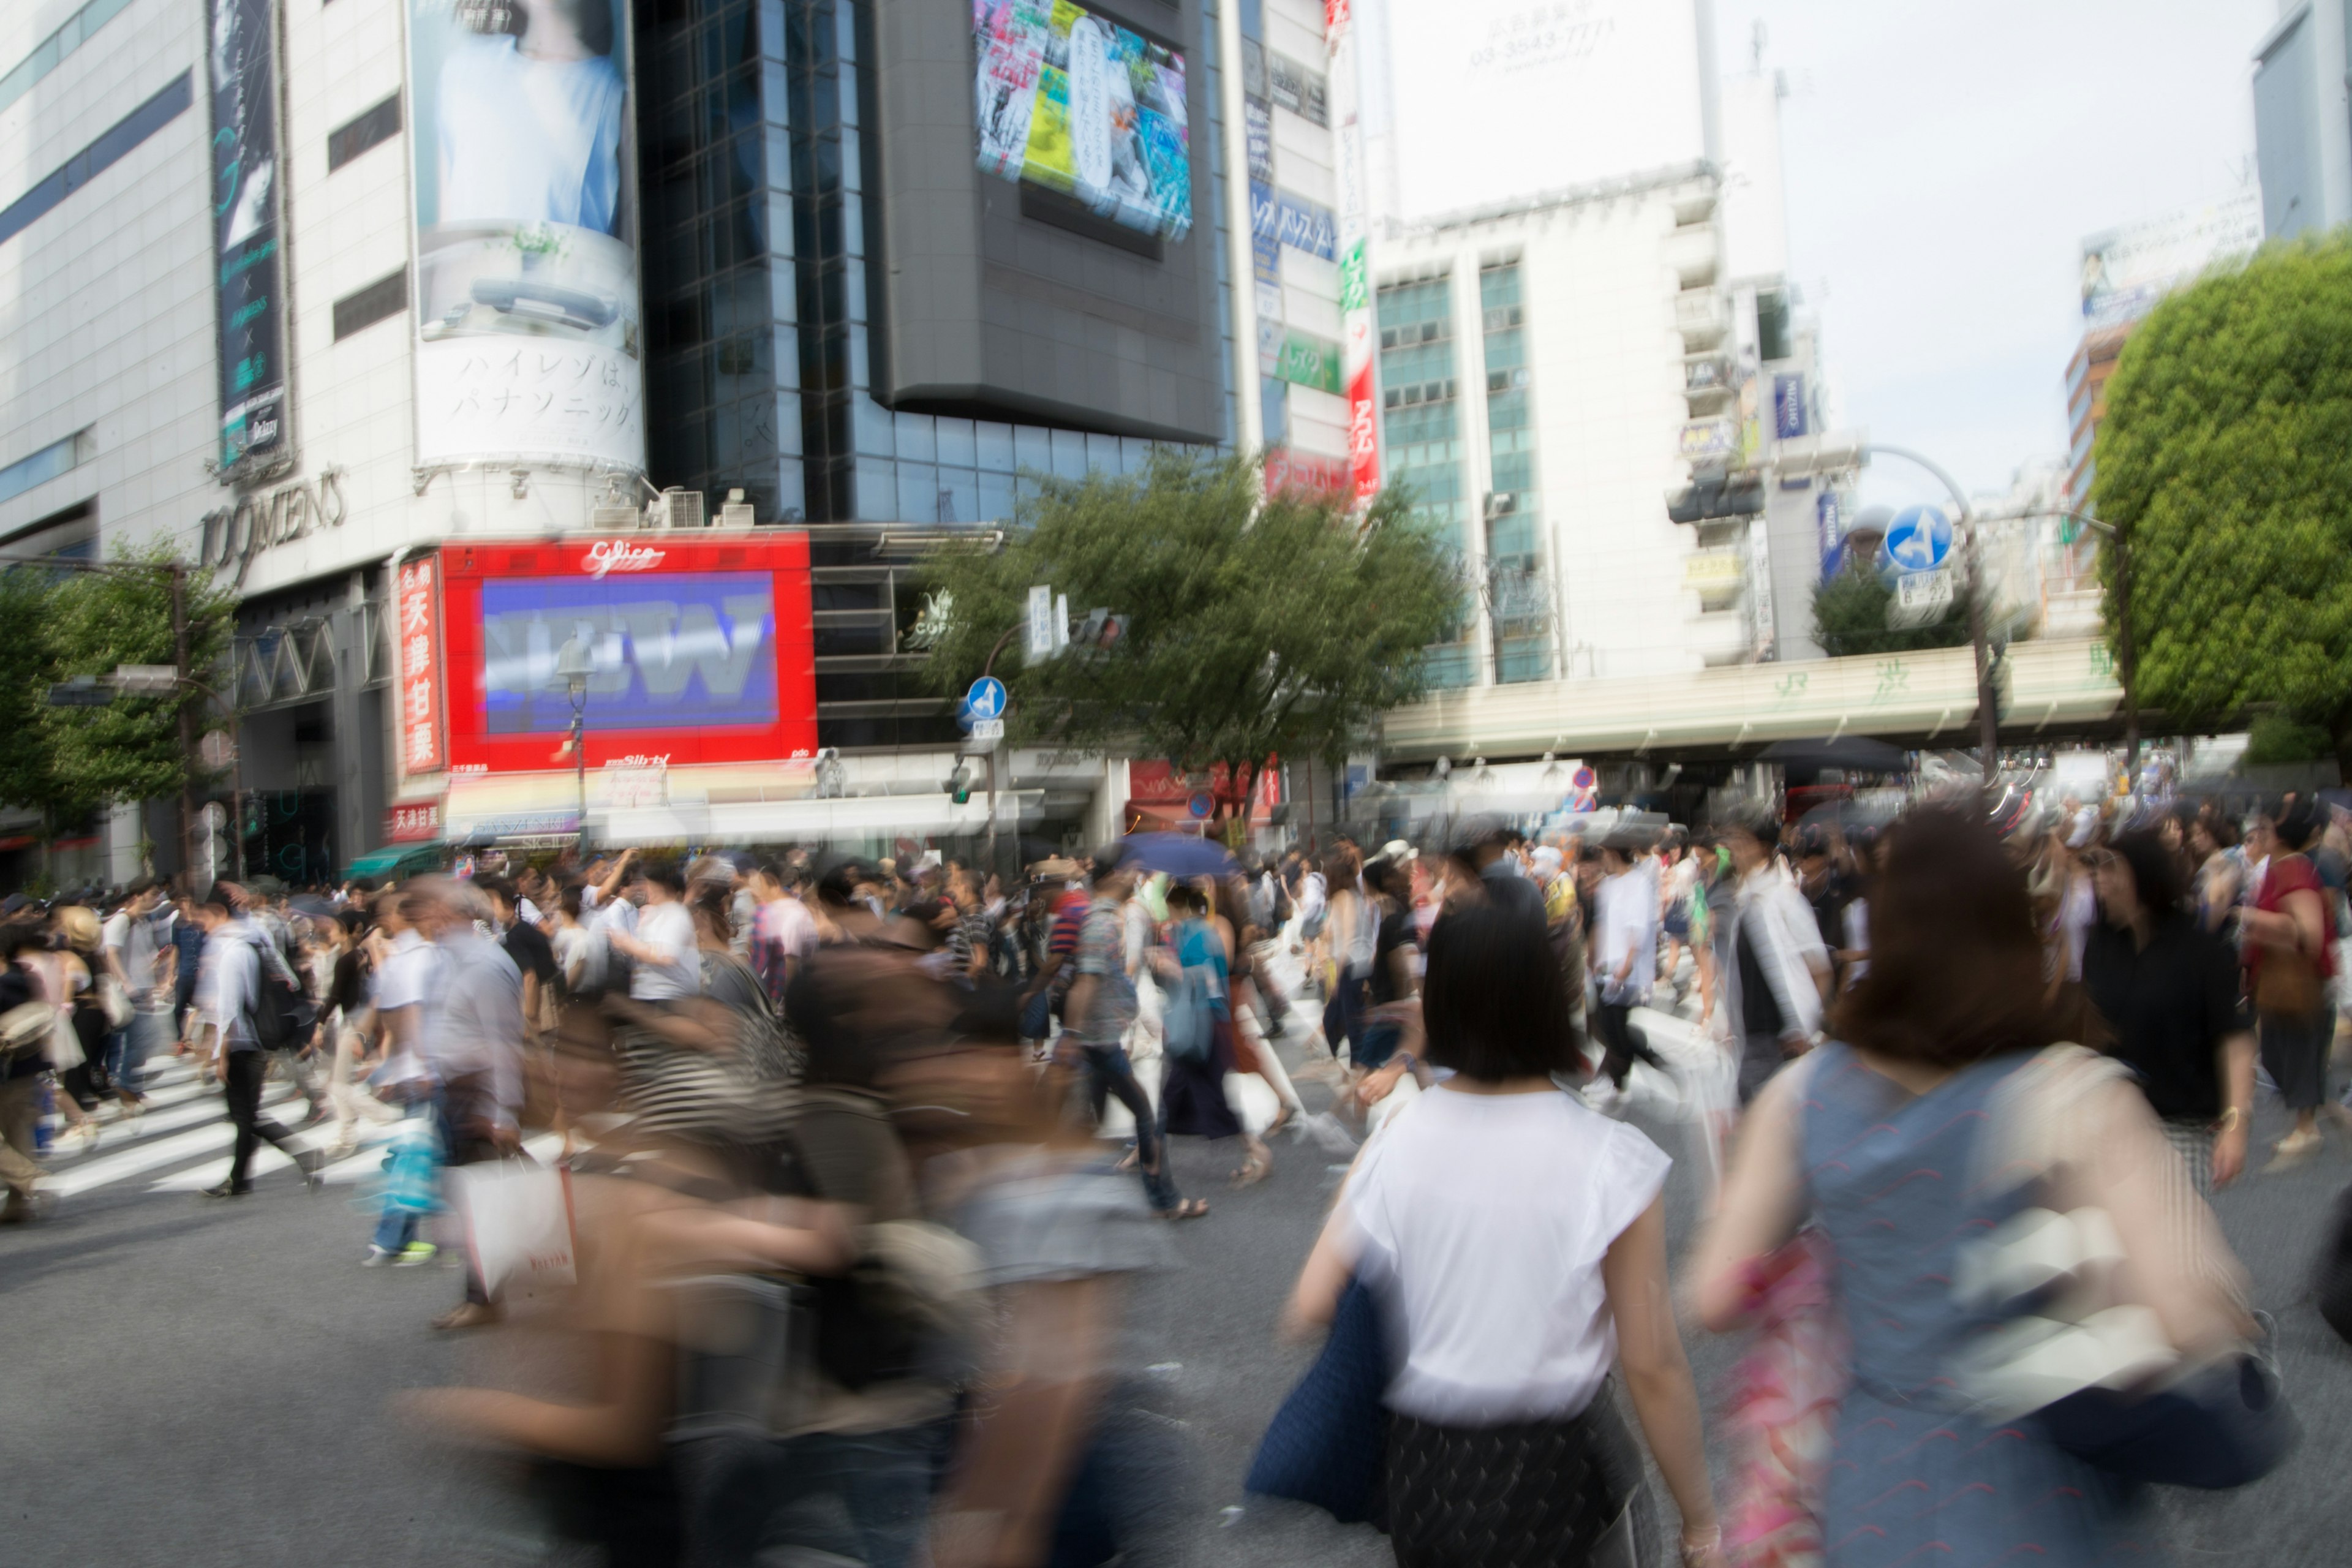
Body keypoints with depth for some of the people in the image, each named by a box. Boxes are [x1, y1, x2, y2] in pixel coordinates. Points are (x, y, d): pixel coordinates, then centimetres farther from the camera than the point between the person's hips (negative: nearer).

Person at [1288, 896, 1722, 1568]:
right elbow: (1652, 1366, -15)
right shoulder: (1613, 1162, -18)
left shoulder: (1391, 1146, -9)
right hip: (1557, 1475, -3)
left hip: (1422, 1469, 3)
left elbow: (1311, 1305, -8)